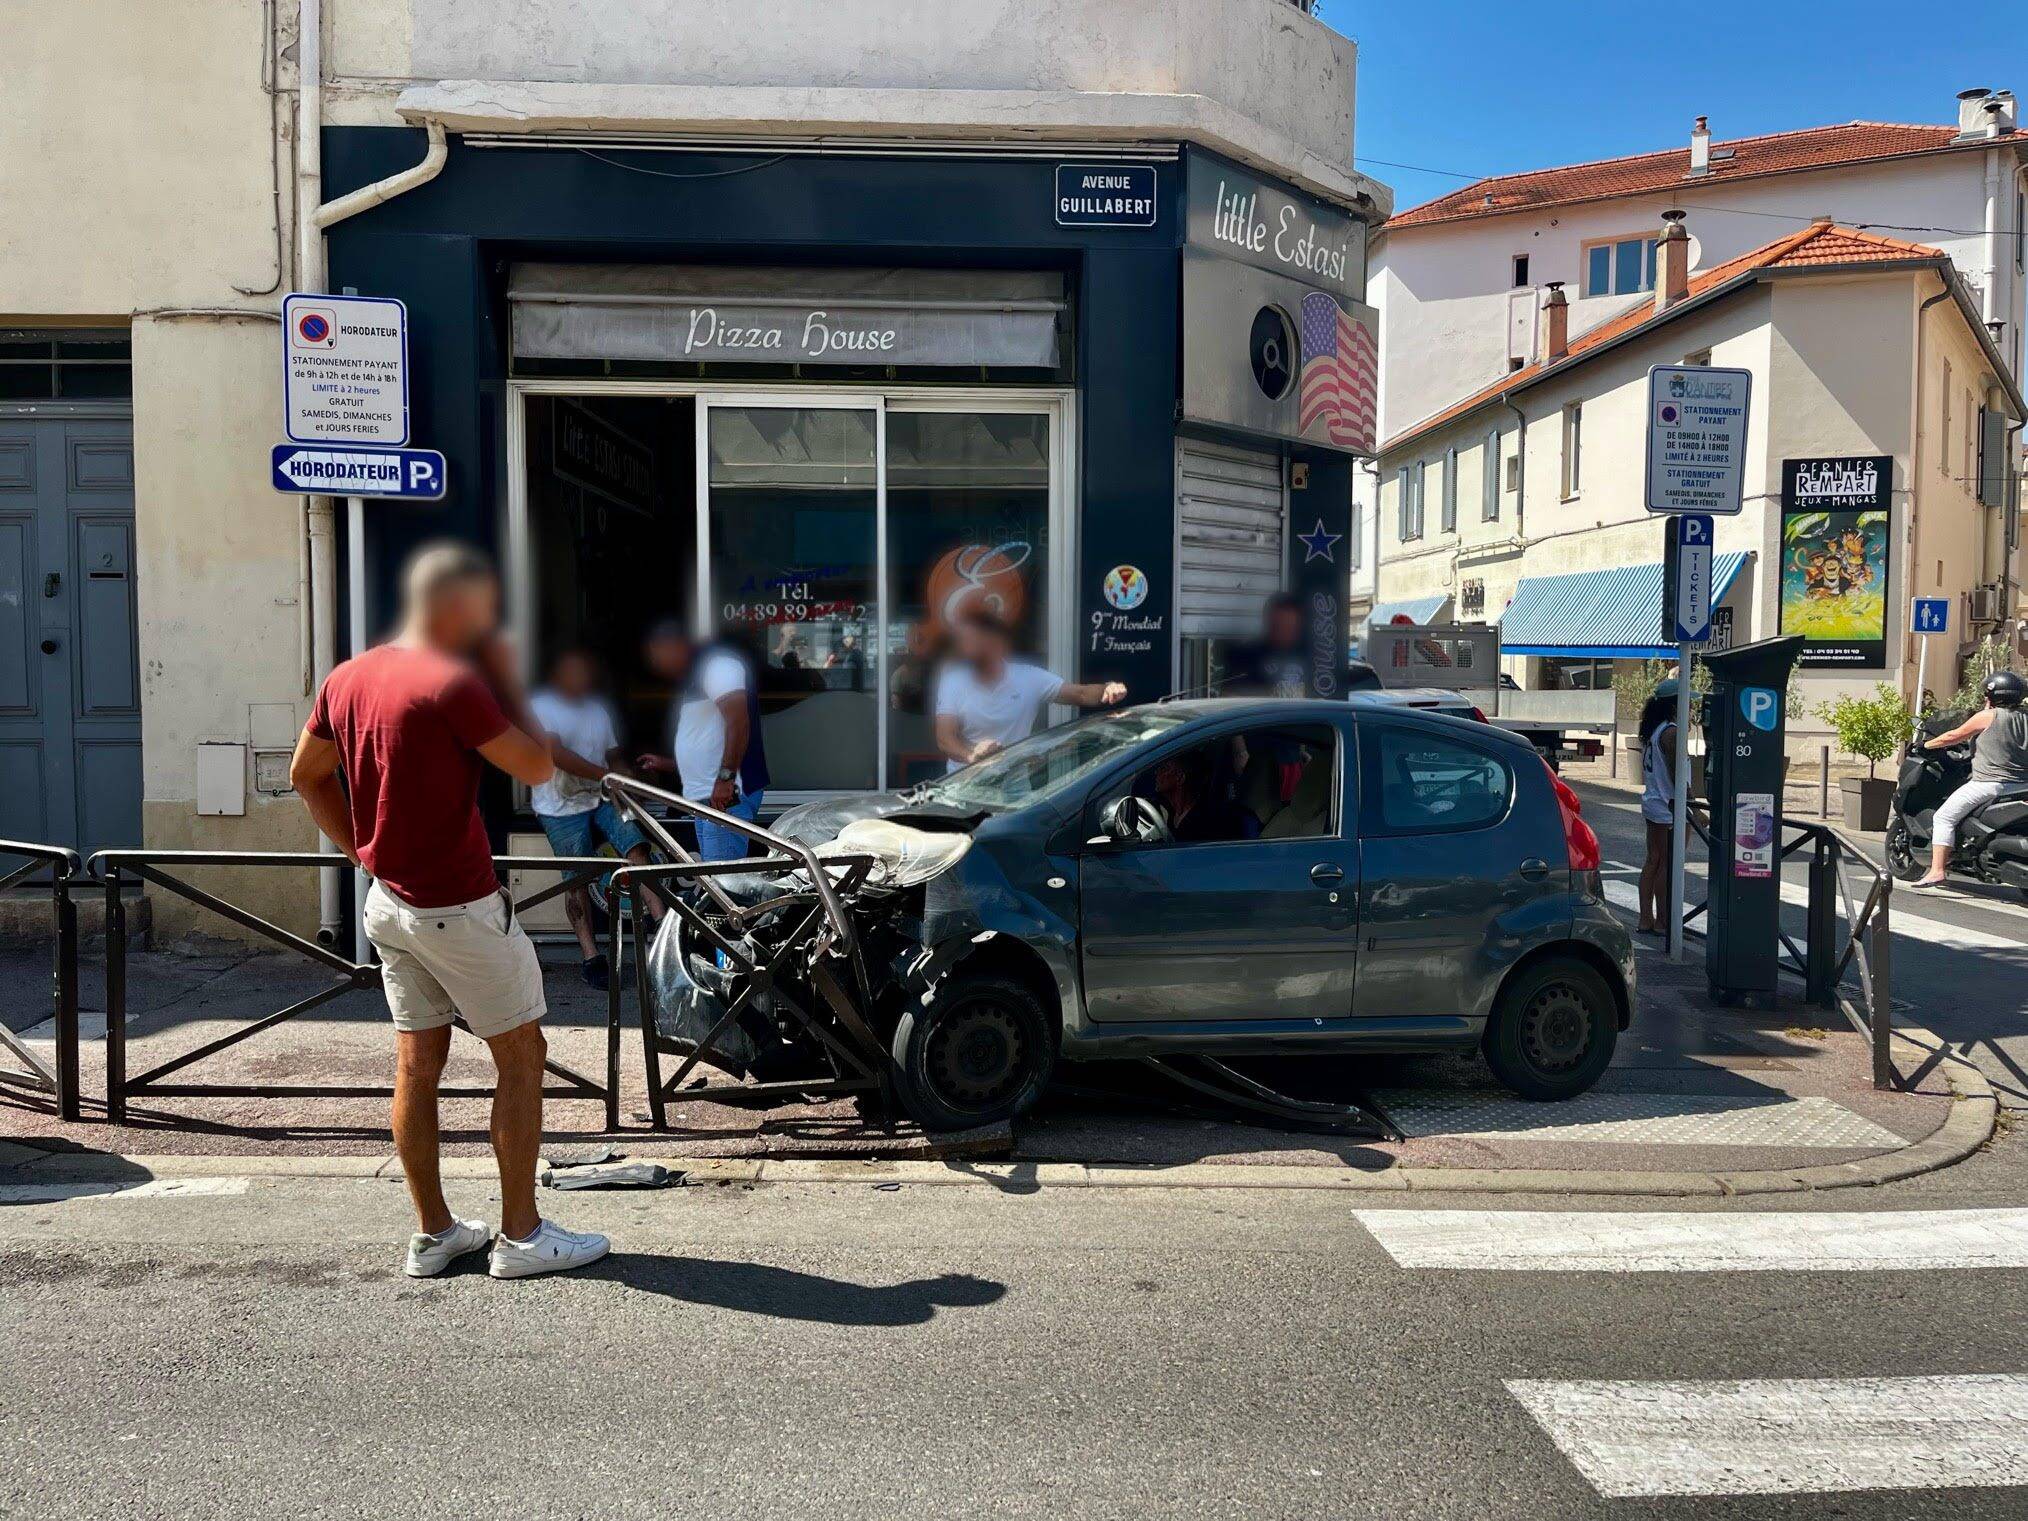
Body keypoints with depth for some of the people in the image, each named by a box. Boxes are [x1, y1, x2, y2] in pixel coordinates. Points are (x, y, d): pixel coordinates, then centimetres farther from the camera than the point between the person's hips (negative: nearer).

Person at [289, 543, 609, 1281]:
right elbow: (537, 766, -14)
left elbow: (307, 774, 17)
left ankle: (433, 1233, 22)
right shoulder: (453, 683, -20)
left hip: (389, 902, 8)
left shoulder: (348, 679, 7)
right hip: (459, 907, -8)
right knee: (521, 1055, 3)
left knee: (417, 1062, 13)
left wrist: (361, 849, 16)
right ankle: (521, 1235, 9)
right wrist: (507, 680, -6)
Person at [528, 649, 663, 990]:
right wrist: (605, 775, -23)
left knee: (636, 847, -19)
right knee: (578, 881, -3)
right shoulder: (540, 706, -5)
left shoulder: (598, 708, 15)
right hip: (562, 807, -4)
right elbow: (556, 753, -18)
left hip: (601, 799, 5)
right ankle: (592, 958, 2)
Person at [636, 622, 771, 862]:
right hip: (705, 797, 10)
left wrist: (725, 778, -26)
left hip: (725, 796, -10)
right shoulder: (694, 678, 26)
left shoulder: (717, 664, -6)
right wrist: (665, 764, 33)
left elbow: (738, 722, -21)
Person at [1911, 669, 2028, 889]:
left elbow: (1954, 737, 1)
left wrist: (1926, 745, 14)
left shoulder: (1987, 716, -5)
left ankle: (1937, 871, -13)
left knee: (1944, 817, -4)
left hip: (1989, 784, -7)